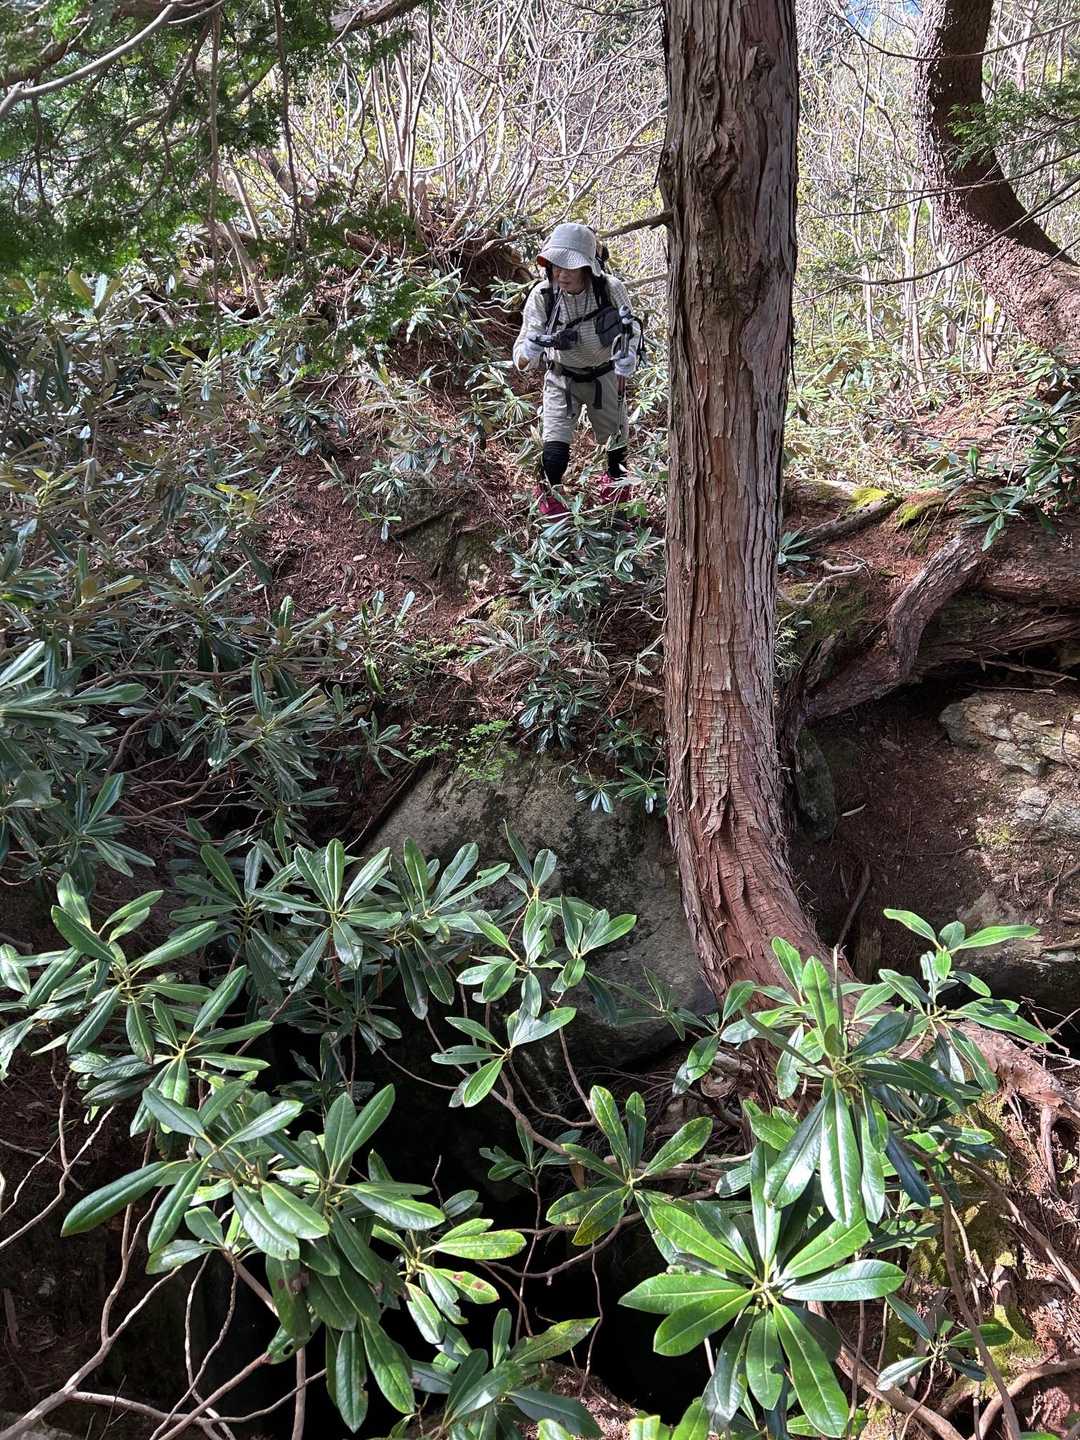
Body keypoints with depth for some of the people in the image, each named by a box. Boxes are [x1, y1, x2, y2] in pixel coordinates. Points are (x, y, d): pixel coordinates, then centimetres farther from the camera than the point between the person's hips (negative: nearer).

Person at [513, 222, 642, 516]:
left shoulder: (611, 289, -26)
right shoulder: (542, 296, -26)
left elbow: (632, 330, -9)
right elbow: (522, 360, -26)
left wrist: (628, 354, -31)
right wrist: (529, 351, -50)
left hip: (605, 375, 1)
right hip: (562, 379, -1)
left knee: (616, 440, 19)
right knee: (555, 453, -13)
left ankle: (615, 477, 50)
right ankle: (547, 492, 18)